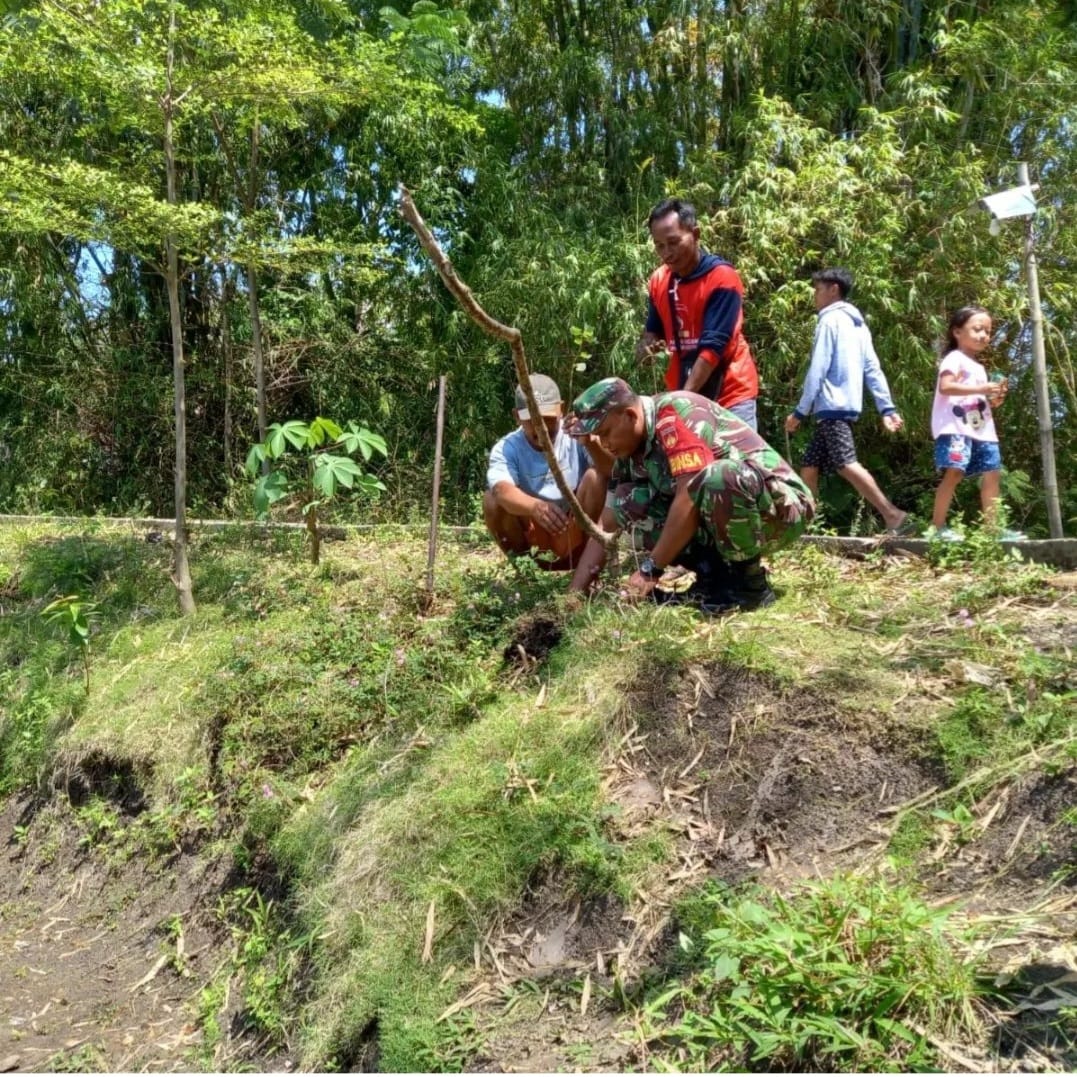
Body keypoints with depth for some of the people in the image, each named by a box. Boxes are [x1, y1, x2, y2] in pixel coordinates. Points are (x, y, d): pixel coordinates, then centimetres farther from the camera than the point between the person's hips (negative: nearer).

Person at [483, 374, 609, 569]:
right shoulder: (506, 449, -12)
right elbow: (503, 491, -34)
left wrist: (591, 442, -49)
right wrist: (536, 507, -56)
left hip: (576, 537, -1)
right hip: (533, 540, 1)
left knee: (595, 477, -23)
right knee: (493, 499, -24)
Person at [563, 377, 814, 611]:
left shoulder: (675, 412, -20)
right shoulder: (630, 451, 5)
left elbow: (691, 497, -28)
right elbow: (607, 526, 4)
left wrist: (651, 568, -23)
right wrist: (575, 591, -4)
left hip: (782, 507, -8)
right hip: (727, 519, 8)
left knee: (718, 478, -39)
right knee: (629, 501, -6)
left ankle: (749, 582, -16)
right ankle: (716, 573, -1)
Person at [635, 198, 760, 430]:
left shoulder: (722, 277, -13)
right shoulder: (658, 280, 4)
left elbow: (713, 346, -20)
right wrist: (647, 345, -9)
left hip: (730, 394, -5)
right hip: (682, 393, 5)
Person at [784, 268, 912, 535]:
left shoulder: (830, 319, -6)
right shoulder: (857, 323, 21)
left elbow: (817, 370, -12)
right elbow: (873, 369, 15)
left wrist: (800, 411, -9)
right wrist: (887, 408, 11)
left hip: (832, 405, -10)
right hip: (846, 405, 10)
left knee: (847, 465, -17)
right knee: (809, 466, 10)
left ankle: (894, 517, -23)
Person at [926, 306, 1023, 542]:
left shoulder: (979, 367, 25)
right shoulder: (954, 358, -2)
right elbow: (945, 387, -19)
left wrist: (995, 398, 6)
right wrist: (980, 389, -21)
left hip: (982, 430, 9)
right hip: (955, 428, -9)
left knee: (991, 474, 5)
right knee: (954, 473, -17)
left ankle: (992, 528, 8)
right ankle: (937, 527, -15)